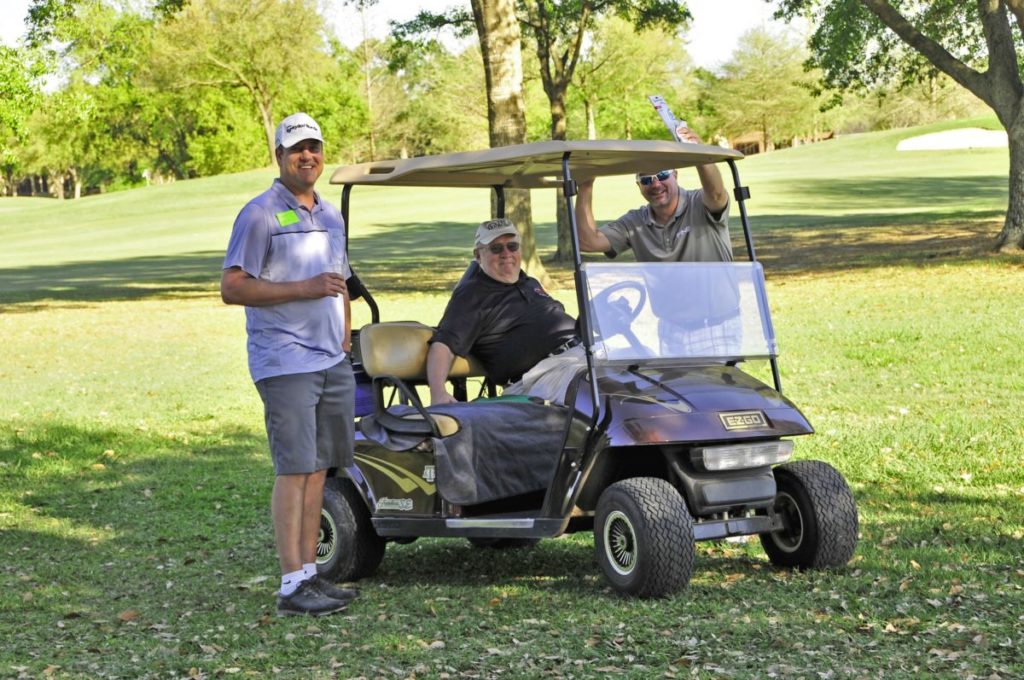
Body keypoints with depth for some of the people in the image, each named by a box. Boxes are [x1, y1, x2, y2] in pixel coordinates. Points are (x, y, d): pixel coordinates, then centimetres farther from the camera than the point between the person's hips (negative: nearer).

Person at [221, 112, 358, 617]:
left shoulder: (330, 215, 17)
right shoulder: (260, 213, -7)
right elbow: (232, 288, -13)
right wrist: (303, 289, -19)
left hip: (331, 362, 7)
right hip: (284, 362, -7)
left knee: (318, 468, 7)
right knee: (294, 469, -10)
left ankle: (310, 572, 12)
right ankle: (292, 586, -10)